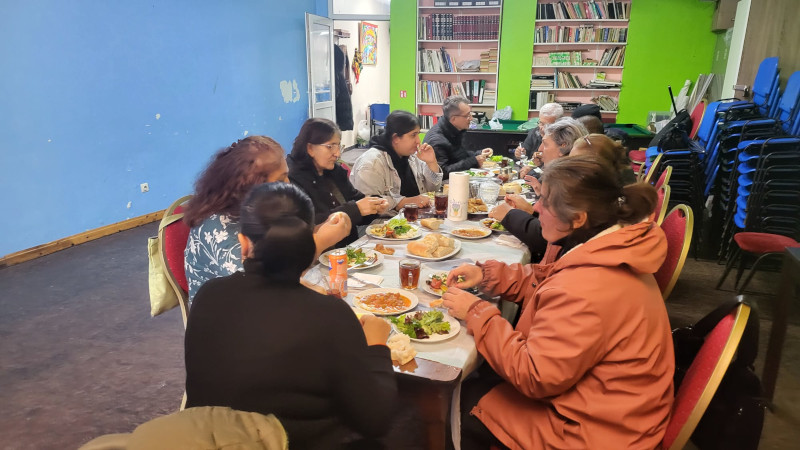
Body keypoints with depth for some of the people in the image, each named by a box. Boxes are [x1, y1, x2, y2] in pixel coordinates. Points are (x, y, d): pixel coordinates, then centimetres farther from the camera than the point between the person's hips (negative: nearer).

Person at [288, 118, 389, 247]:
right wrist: (355, 209, -23)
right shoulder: (293, 178, -14)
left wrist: (375, 207, -4)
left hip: (351, 247, 7)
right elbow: (310, 225, -23)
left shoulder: (337, 171, 10)